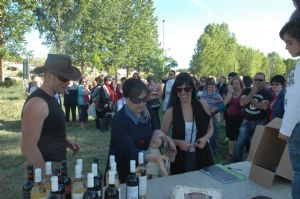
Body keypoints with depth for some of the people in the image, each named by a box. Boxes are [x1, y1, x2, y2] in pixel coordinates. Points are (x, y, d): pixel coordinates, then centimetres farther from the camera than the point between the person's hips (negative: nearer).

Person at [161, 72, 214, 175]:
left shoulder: (203, 105, -4)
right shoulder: (171, 111, -8)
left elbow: (210, 127, 9)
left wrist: (205, 138, -11)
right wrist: (178, 142, -17)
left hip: (202, 156, 2)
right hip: (180, 159, -1)